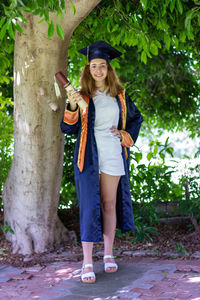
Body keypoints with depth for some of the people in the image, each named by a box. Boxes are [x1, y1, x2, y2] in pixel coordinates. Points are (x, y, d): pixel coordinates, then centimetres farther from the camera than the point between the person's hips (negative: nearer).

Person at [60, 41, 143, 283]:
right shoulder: (82, 96, 3)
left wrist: (125, 134, 2)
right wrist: (72, 107, -17)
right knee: (90, 206, -7)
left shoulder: (119, 96, 9)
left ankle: (108, 255, 19)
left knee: (109, 204, 6)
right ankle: (87, 263, -4)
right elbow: (68, 128, -1)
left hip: (113, 155, 2)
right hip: (89, 156, -2)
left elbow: (136, 118, 20)